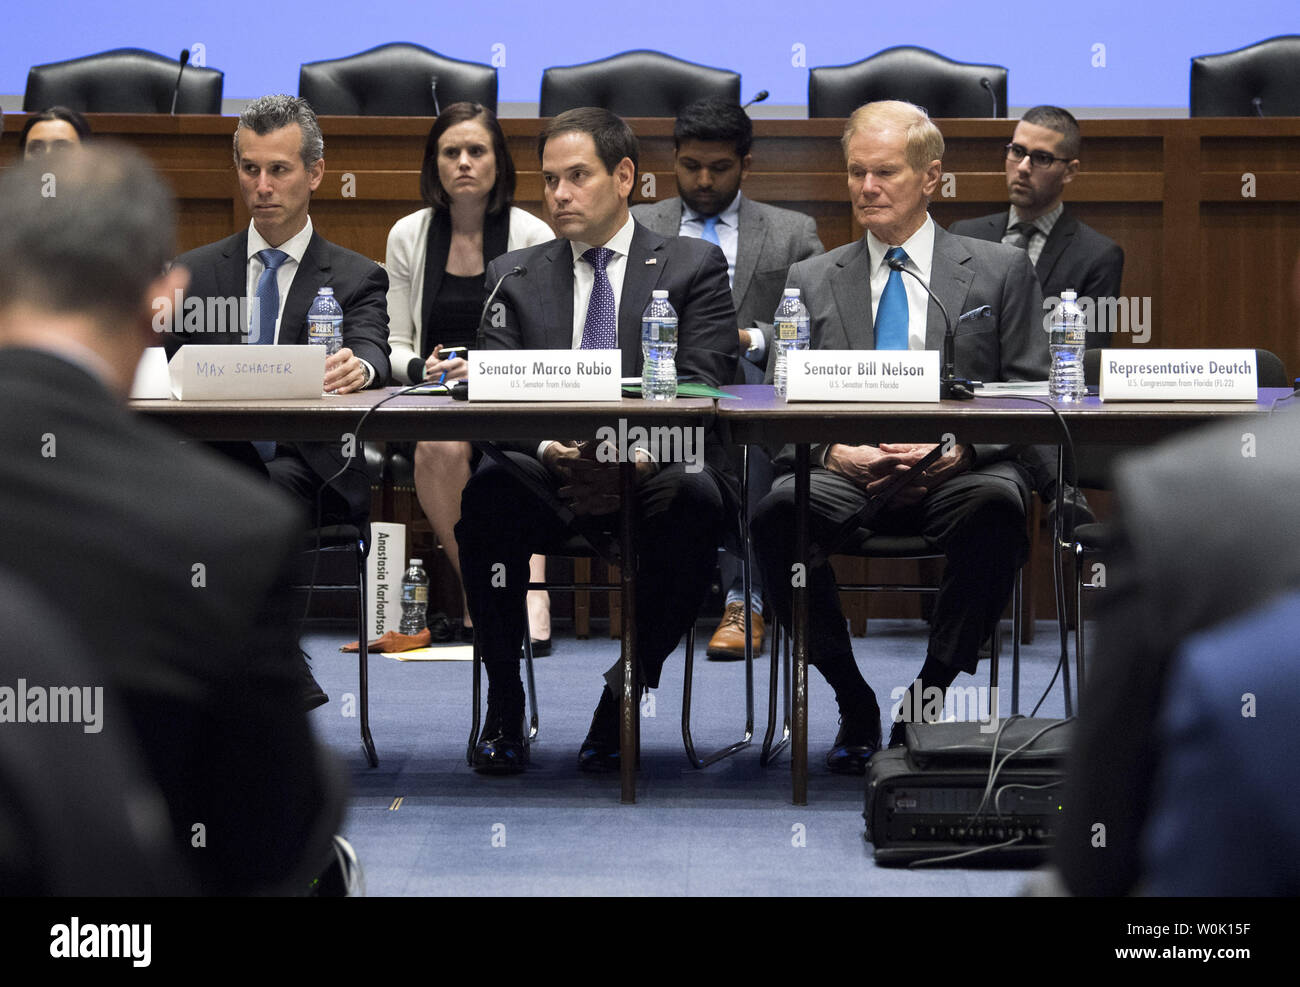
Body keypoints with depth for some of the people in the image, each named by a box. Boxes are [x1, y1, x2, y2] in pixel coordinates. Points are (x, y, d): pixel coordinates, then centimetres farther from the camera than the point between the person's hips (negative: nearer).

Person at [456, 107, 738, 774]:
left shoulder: (693, 266, 10)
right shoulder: (514, 276, 17)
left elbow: (700, 392, -3)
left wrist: (640, 458, -23)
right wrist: (550, 448, -19)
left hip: (658, 474, -2)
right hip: (551, 474, 2)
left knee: (693, 499, -36)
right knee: (487, 487, -31)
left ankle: (625, 693, -20)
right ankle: (504, 705, -19)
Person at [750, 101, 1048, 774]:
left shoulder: (1000, 271, 14)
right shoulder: (811, 281, 18)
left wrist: (960, 448, -13)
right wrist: (833, 451, -12)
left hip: (957, 472, -1)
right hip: (845, 473, 1)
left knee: (997, 505, -37)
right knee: (779, 510, -32)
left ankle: (930, 696, -21)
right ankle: (853, 707, -18)